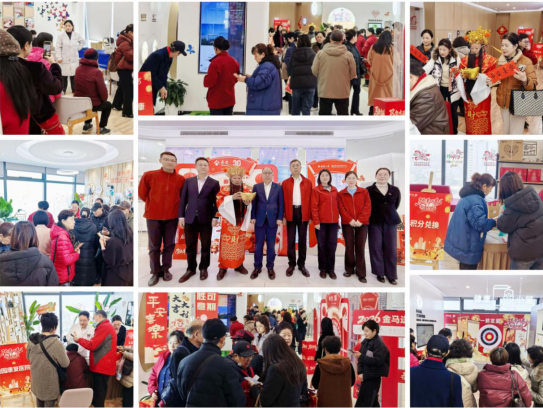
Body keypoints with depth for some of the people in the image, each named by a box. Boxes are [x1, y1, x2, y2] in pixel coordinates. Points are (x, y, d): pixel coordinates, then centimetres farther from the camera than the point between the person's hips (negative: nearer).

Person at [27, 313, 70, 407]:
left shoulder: (31, 340, -10)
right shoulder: (56, 343, -28)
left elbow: (28, 357, 9)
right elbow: (65, 364, -17)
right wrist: (64, 354, 2)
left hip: (36, 379, 6)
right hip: (49, 381, -6)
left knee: (39, 399, 27)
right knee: (49, 403, 12)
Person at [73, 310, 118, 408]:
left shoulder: (104, 327, -16)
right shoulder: (107, 326, 19)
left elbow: (92, 345, -18)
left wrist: (78, 339, -4)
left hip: (101, 367, -10)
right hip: (103, 366, 10)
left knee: (98, 396, -4)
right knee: (98, 394, 17)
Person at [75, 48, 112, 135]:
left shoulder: (78, 69, 1)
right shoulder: (96, 72, -19)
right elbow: (102, 90, -15)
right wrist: (104, 99, 8)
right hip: (92, 104, -6)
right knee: (108, 104, 23)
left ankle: (87, 125, 41)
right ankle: (101, 128, 20)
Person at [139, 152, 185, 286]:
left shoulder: (181, 179, -3)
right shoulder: (149, 175, -6)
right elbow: (142, 193, 6)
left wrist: (173, 206, 11)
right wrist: (154, 205, 11)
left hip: (172, 217, 1)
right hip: (153, 216, -1)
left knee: (169, 244, 8)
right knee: (154, 246, 5)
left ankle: (166, 269, 22)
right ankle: (155, 272, 15)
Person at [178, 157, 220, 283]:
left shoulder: (214, 183, 2)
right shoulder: (188, 181, 10)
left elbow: (216, 201, -1)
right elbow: (183, 199, 8)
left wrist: (215, 217, -8)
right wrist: (181, 216, 2)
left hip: (206, 219, -2)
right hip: (190, 219, 2)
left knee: (205, 246, 6)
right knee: (190, 246, 7)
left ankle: (203, 268, 20)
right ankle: (191, 269, 21)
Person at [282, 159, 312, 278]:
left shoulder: (308, 182, 7)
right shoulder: (285, 183, 6)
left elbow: (310, 200, 3)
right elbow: (283, 200, 2)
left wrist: (310, 216, -2)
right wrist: (283, 216, -4)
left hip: (303, 212, 0)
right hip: (290, 212, 0)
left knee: (302, 239, 6)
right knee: (290, 239, 4)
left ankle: (301, 264, 15)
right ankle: (291, 264, 13)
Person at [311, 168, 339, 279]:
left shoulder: (334, 190, 12)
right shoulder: (316, 190, -1)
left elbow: (337, 205, 15)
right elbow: (314, 207, -6)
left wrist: (338, 219, 10)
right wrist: (316, 222, -12)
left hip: (333, 222, 4)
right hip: (321, 222, -3)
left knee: (332, 245, 3)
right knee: (322, 245, 3)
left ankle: (331, 269, 13)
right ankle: (323, 269, 12)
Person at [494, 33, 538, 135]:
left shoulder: (526, 61, -12)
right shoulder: (500, 60, 4)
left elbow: (533, 85, -16)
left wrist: (525, 80, -37)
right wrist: (491, 82, -5)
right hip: (503, 102, 5)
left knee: (515, 134, -4)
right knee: (506, 131, 18)